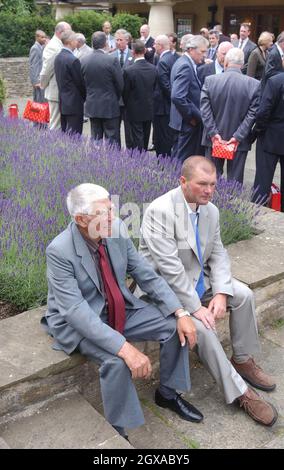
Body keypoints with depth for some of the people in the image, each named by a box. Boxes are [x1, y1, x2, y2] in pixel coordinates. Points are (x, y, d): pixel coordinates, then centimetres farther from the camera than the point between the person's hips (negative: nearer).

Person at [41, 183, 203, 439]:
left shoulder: (117, 229, -11)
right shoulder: (59, 251, -26)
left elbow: (146, 274, -4)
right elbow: (76, 311, -32)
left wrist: (180, 313, -14)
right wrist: (125, 348, -40)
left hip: (120, 309, 6)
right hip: (78, 321, -6)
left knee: (175, 326, -7)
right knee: (116, 361, -32)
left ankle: (168, 393, 17)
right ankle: (117, 431, -6)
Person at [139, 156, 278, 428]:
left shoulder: (211, 211, -1)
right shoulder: (160, 211, -25)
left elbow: (218, 255, 3)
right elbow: (169, 266, -28)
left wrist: (221, 293, -14)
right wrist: (195, 307, -26)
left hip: (198, 279, 8)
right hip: (166, 286, -7)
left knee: (243, 294, -5)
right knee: (200, 327, -26)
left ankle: (243, 360, 15)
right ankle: (239, 393, -9)